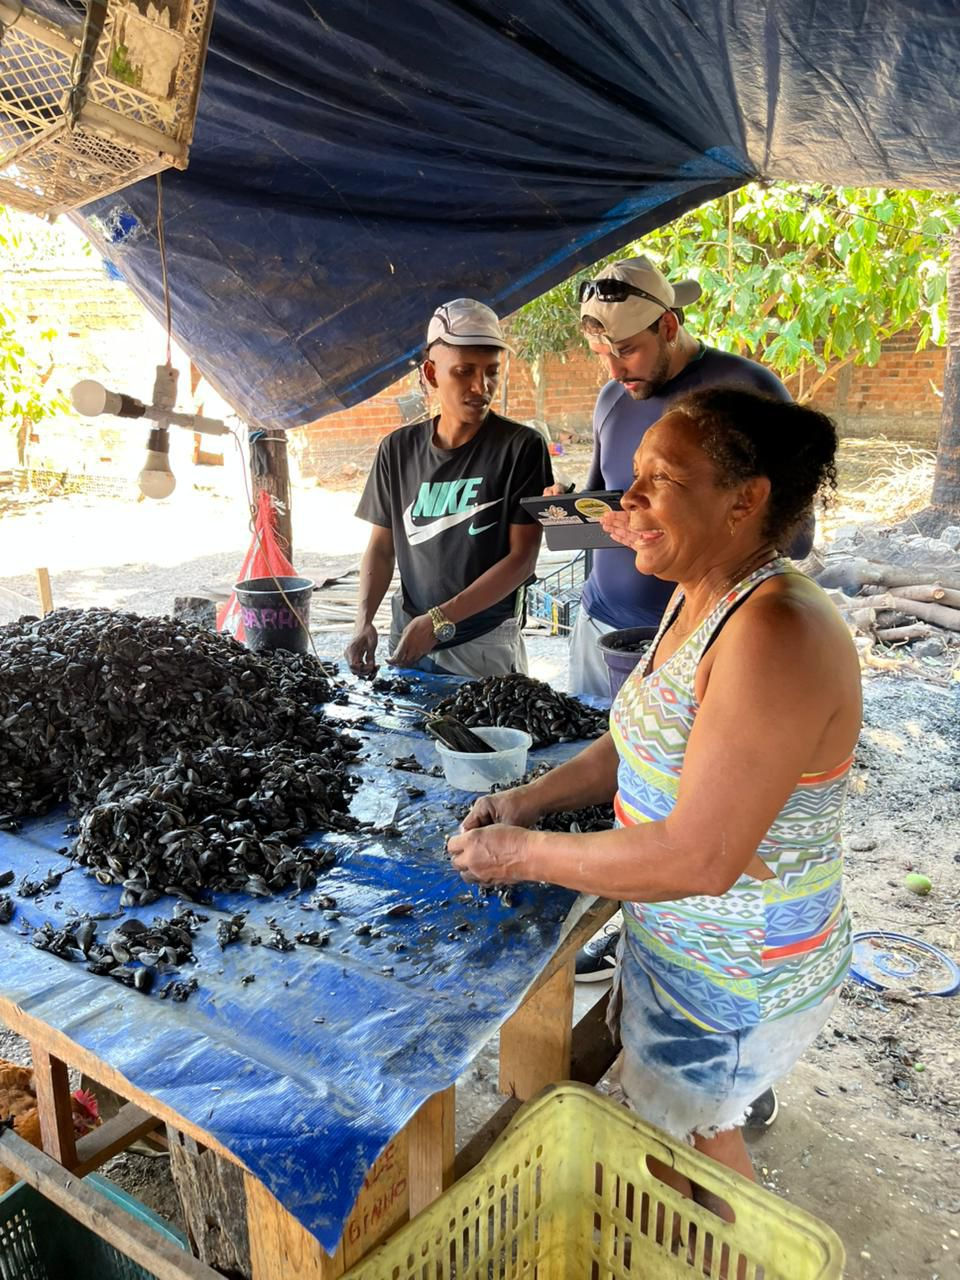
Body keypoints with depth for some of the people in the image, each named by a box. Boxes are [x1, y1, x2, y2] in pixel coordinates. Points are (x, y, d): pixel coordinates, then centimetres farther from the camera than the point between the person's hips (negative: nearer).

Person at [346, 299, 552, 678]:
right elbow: (381, 547, 8)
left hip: (486, 646, -3)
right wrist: (364, 620, -8)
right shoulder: (398, 449, 3)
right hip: (407, 639, 4)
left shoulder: (521, 447, -8)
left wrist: (439, 619, -18)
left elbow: (522, 558, -11)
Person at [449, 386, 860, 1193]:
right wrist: (531, 799, -3)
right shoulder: (701, 599, -1)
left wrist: (527, 854, -22)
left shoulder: (777, 637, -32)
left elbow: (699, 858, -33)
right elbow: (651, 743, 9)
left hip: (735, 973, -8)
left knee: (691, 1135, 17)